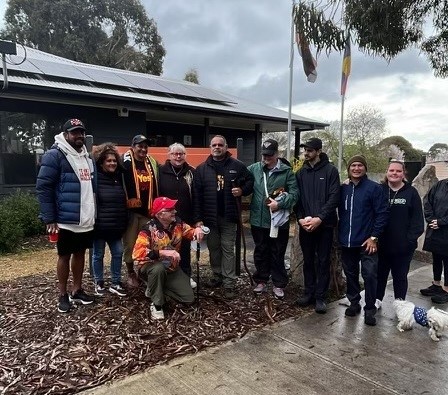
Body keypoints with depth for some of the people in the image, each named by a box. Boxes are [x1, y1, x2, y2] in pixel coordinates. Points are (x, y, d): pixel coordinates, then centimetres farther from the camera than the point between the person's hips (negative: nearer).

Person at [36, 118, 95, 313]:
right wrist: (49, 218, -17)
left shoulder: (87, 157, 13)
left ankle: (77, 291, 29)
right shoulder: (55, 155, -10)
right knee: (65, 255, 6)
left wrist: (94, 213, 16)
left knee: (80, 253, 15)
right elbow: (43, 187, -14)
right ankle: (63, 295, 21)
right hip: (66, 220, -7)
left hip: (86, 219, 7)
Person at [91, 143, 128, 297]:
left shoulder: (118, 177, 8)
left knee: (118, 253, 9)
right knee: (98, 255, 9)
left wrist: (124, 222, 13)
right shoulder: (95, 178, -11)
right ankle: (99, 283, 24)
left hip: (115, 226, 6)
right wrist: (92, 221, -16)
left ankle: (115, 283, 21)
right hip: (99, 225, -5)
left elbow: (123, 202, 17)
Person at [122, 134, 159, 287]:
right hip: (131, 210, -4)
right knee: (130, 243, 6)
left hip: (148, 210, 5)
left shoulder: (152, 163, 10)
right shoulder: (125, 162, -7)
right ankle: (131, 273, 22)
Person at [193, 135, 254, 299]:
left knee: (228, 249, 3)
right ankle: (217, 276, 31)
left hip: (228, 216, -2)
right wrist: (198, 218, -8)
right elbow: (197, 195, -2)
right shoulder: (202, 169, 2)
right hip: (209, 217, 2)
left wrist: (242, 190, -13)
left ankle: (229, 283, 8)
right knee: (213, 248, 14)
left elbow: (250, 181, 9)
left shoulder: (237, 166, -1)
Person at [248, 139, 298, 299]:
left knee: (277, 254, 10)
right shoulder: (254, 168, 3)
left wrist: (280, 204, -18)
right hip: (258, 220, 3)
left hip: (279, 220, -2)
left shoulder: (286, 171, -5)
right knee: (260, 253, 16)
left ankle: (278, 284, 24)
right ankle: (261, 281, 32)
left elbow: (294, 193, -9)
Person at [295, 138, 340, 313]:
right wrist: (300, 218, -7)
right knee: (308, 260, 12)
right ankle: (309, 292, 24)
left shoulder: (330, 170, -3)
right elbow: (297, 198, 7)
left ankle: (320, 297, 14)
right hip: (305, 224, 4)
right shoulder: (301, 173, 9)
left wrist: (319, 218, -17)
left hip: (324, 224, -3)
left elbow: (334, 198, -9)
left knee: (323, 261, 4)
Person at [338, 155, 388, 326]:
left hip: (366, 242, -4)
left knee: (369, 275, -3)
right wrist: (340, 234, 6)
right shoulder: (343, 189, 7)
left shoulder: (374, 188, -5)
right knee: (350, 273, 14)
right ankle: (354, 303, 29)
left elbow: (382, 213, -8)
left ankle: (370, 309, 11)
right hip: (346, 241, 4)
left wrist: (374, 237, -12)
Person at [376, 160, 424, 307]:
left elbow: (417, 219, -5)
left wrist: (411, 239, -12)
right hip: (381, 244, 1)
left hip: (403, 246, -1)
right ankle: (377, 299, 28)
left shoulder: (411, 192, -2)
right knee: (380, 273, 13)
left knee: (400, 276, 12)